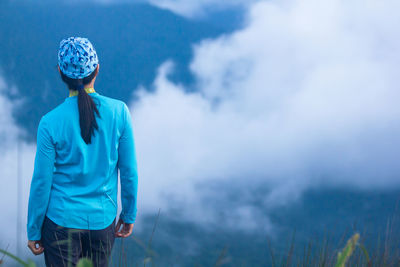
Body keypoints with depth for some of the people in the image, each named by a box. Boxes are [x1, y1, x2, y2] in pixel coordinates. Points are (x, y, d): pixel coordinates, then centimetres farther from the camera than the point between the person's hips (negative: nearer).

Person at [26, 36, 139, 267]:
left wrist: (34, 232, 4)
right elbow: (129, 172, -3)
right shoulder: (119, 112, -10)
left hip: (62, 221, -2)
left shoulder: (50, 123, -15)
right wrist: (129, 215, 12)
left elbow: (42, 183, -8)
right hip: (103, 220, 2)